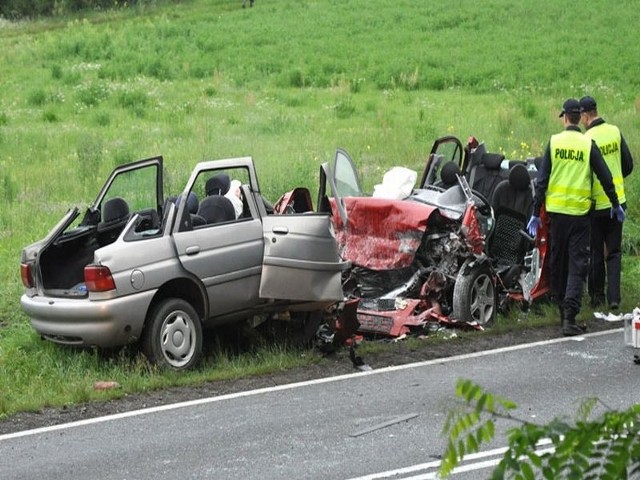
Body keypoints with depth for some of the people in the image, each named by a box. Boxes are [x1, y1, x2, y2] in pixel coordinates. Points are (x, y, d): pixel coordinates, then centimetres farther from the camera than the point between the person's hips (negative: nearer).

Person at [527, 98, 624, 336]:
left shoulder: (554, 142, -1)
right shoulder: (588, 144, -4)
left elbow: (541, 180, -1)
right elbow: (605, 177, 0)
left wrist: (536, 213, 4)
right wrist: (616, 205, 15)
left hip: (556, 211, 2)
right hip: (580, 213, -2)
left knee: (557, 263, 15)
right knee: (577, 265, -2)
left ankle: (562, 308, 26)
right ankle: (570, 317, -13)